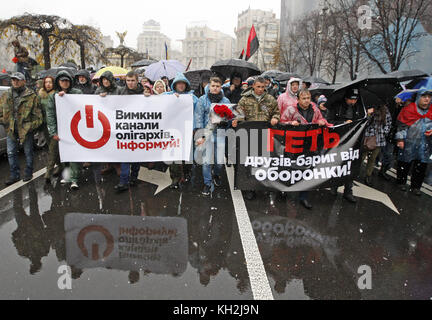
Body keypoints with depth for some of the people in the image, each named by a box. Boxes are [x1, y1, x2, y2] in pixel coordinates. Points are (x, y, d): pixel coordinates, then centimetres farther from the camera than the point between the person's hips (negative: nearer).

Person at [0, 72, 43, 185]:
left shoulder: (31, 96, -6)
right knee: (11, 153, 9)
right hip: (11, 130, 5)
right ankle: (15, 175, 20)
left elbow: (38, 115, -8)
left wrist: (31, 126, -16)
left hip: (26, 130, -5)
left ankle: (28, 173, 23)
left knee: (28, 153, 8)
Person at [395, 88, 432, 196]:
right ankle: (402, 182, 29)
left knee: (421, 167, 8)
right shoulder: (409, 110, -6)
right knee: (404, 164, 10)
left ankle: (416, 187, 22)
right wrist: (400, 139, -11)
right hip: (408, 144, -3)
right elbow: (402, 126, -5)